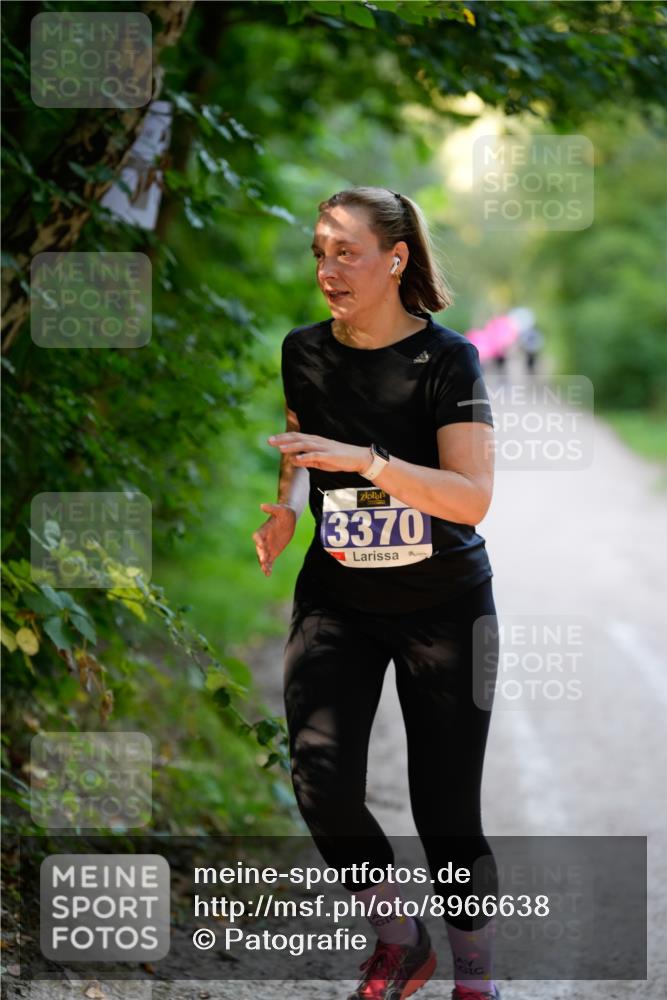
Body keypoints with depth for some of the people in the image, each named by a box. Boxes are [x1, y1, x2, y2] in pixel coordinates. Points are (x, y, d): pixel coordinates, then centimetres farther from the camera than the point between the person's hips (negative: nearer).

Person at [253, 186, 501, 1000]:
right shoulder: (303, 353, -2)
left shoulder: (445, 358, -14)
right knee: (320, 779, -16)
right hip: (337, 599, 3)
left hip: (443, 604, -3)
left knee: (446, 810, -1)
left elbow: (472, 498, -23)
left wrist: (366, 461, -34)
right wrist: (282, 511, -2)